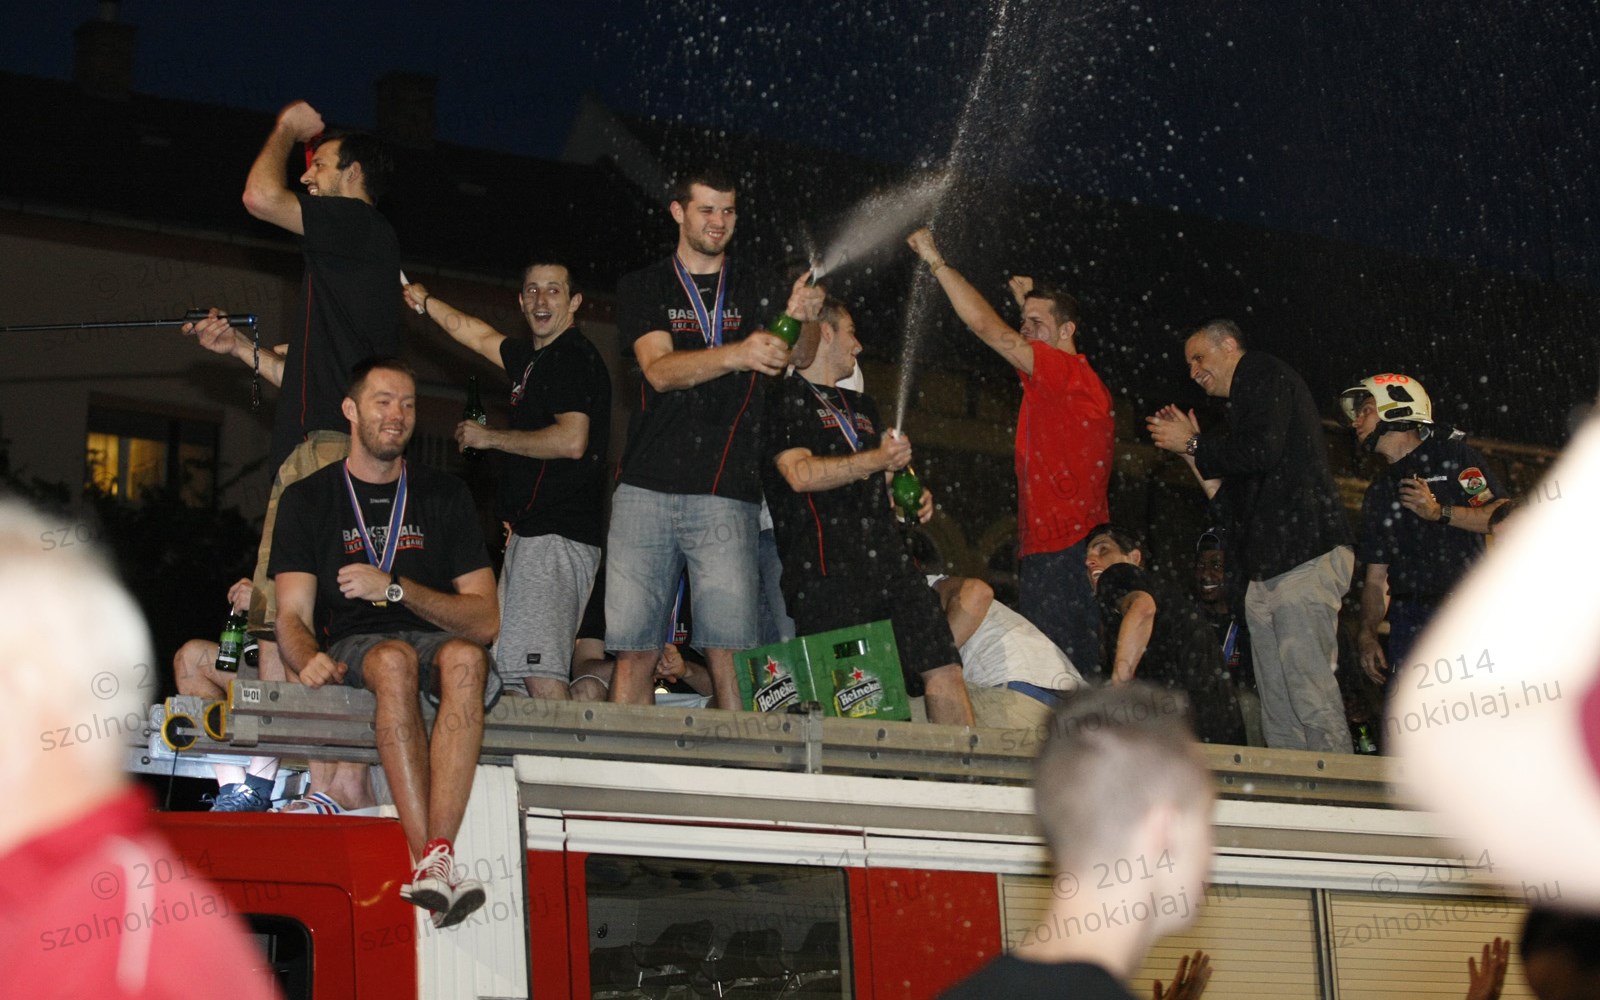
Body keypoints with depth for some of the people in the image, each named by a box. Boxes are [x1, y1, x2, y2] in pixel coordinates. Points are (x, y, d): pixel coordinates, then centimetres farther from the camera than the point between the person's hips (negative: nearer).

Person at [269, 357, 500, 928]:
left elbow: (485, 621, 5)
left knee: (466, 659, -37)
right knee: (395, 660, -38)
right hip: (356, 648, -1)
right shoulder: (309, 500, 12)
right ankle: (434, 862, -49)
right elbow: (293, 617, 2)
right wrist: (308, 659, -23)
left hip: (440, 641, 1)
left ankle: (433, 858, -50)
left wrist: (396, 589, -11)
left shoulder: (445, 497, 14)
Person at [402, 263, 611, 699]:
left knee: (540, 671, -20)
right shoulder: (535, 357, 21)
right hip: (531, 533, 10)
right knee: (509, 667, 5)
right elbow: (474, 333, 39)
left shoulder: (574, 356, -7)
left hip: (557, 536, -10)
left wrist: (491, 438, -8)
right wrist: (422, 299, 40)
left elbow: (572, 441, -19)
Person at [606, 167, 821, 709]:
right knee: (633, 647, -4)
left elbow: (777, 361, 0)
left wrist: (796, 319, -22)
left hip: (727, 495, 0)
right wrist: (735, 354, -22)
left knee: (729, 651, -9)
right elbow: (660, 371, -4)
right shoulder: (644, 287, 12)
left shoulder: (753, 291, 17)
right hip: (647, 487, 0)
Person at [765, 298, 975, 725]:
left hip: (888, 559, 7)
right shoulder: (787, 398, 3)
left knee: (944, 672, -4)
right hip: (826, 568, -7)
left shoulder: (861, 406, 30)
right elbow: (800, 474, -12)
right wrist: (877, 459, -15)